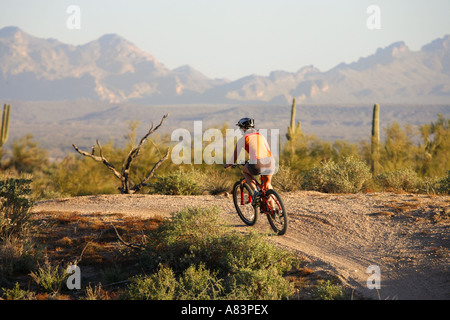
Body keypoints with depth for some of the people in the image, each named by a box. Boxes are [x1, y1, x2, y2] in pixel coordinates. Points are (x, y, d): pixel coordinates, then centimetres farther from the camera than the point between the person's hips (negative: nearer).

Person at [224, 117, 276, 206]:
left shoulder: (243, 139, 11)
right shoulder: (261, 136, 25)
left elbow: (234, 158, 14)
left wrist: (227, 165, 34)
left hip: (257, 164, -5)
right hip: (270, 162, 5)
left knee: (245, 171, 29)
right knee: (267, 185, 28)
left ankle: (255, 192, 10)